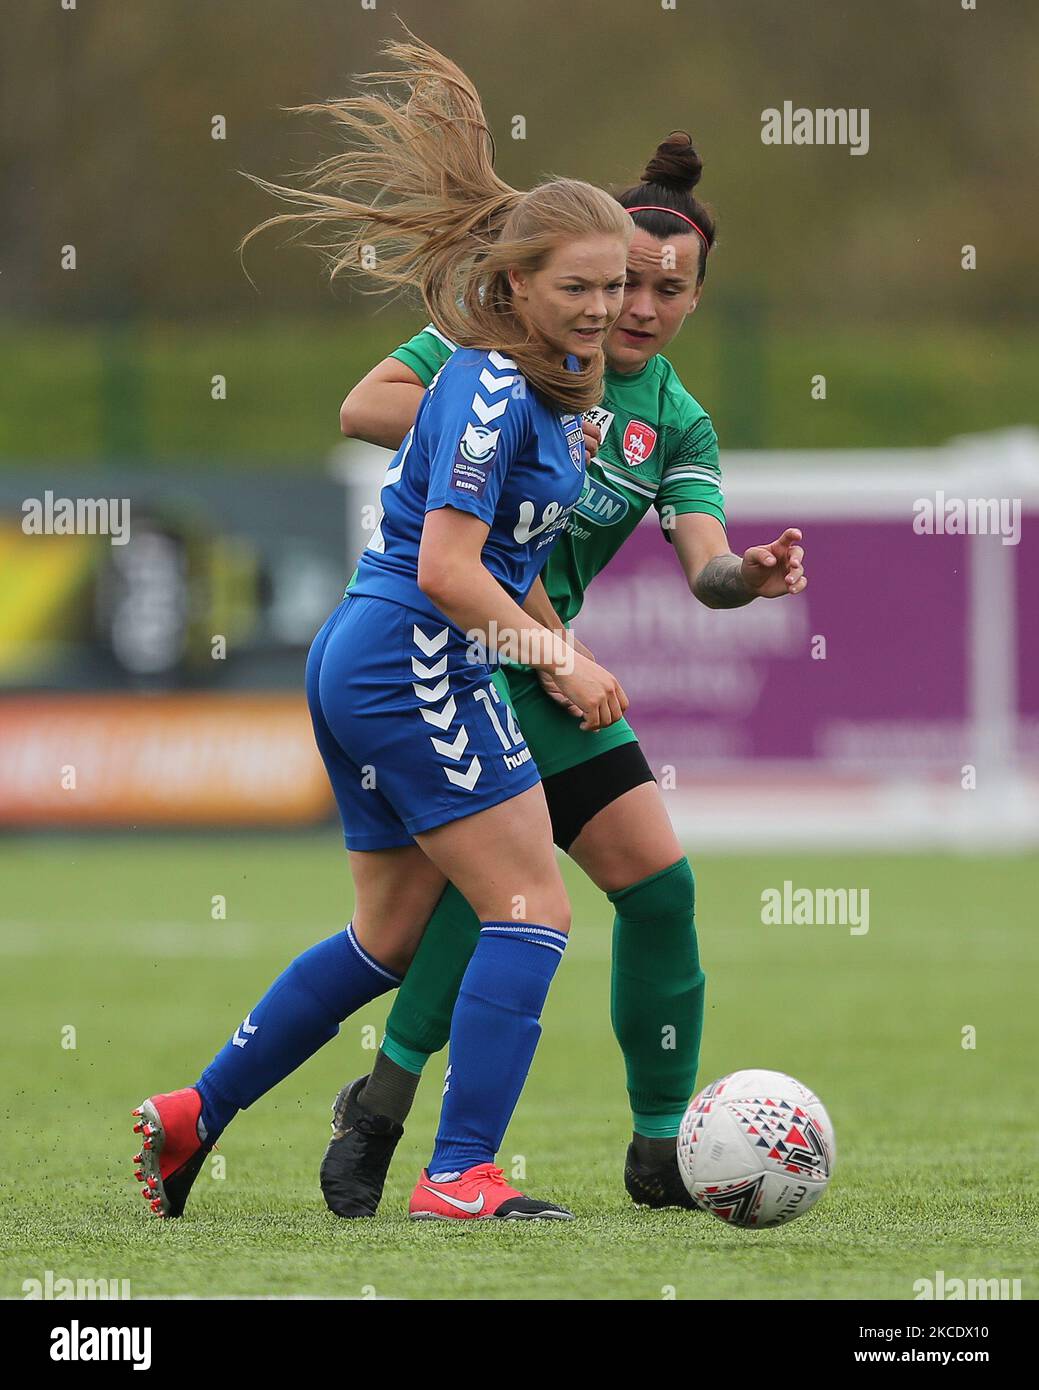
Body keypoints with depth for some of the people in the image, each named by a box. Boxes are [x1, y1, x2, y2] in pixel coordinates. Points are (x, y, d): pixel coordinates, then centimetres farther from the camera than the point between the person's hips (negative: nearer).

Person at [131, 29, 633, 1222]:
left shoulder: (534, 382, 12)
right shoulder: (490, 391, -17)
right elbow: (447, 567, -23)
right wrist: (558, 658, -22)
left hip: (359, 664, 10)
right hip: (416, 663, -10)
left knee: (391, 934, 18)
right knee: (531, 909, -10)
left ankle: (194, 1115, 23)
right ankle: (460, 1175, -13)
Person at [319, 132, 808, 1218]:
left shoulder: (679, 425, 7)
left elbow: (704, 565, -8)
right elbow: (363, 407, -11)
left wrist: (749, 578, -31)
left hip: (538, 659, 6)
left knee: (657, 877, -1)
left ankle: (661, 1150, 12)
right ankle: (380, 1106, -16)